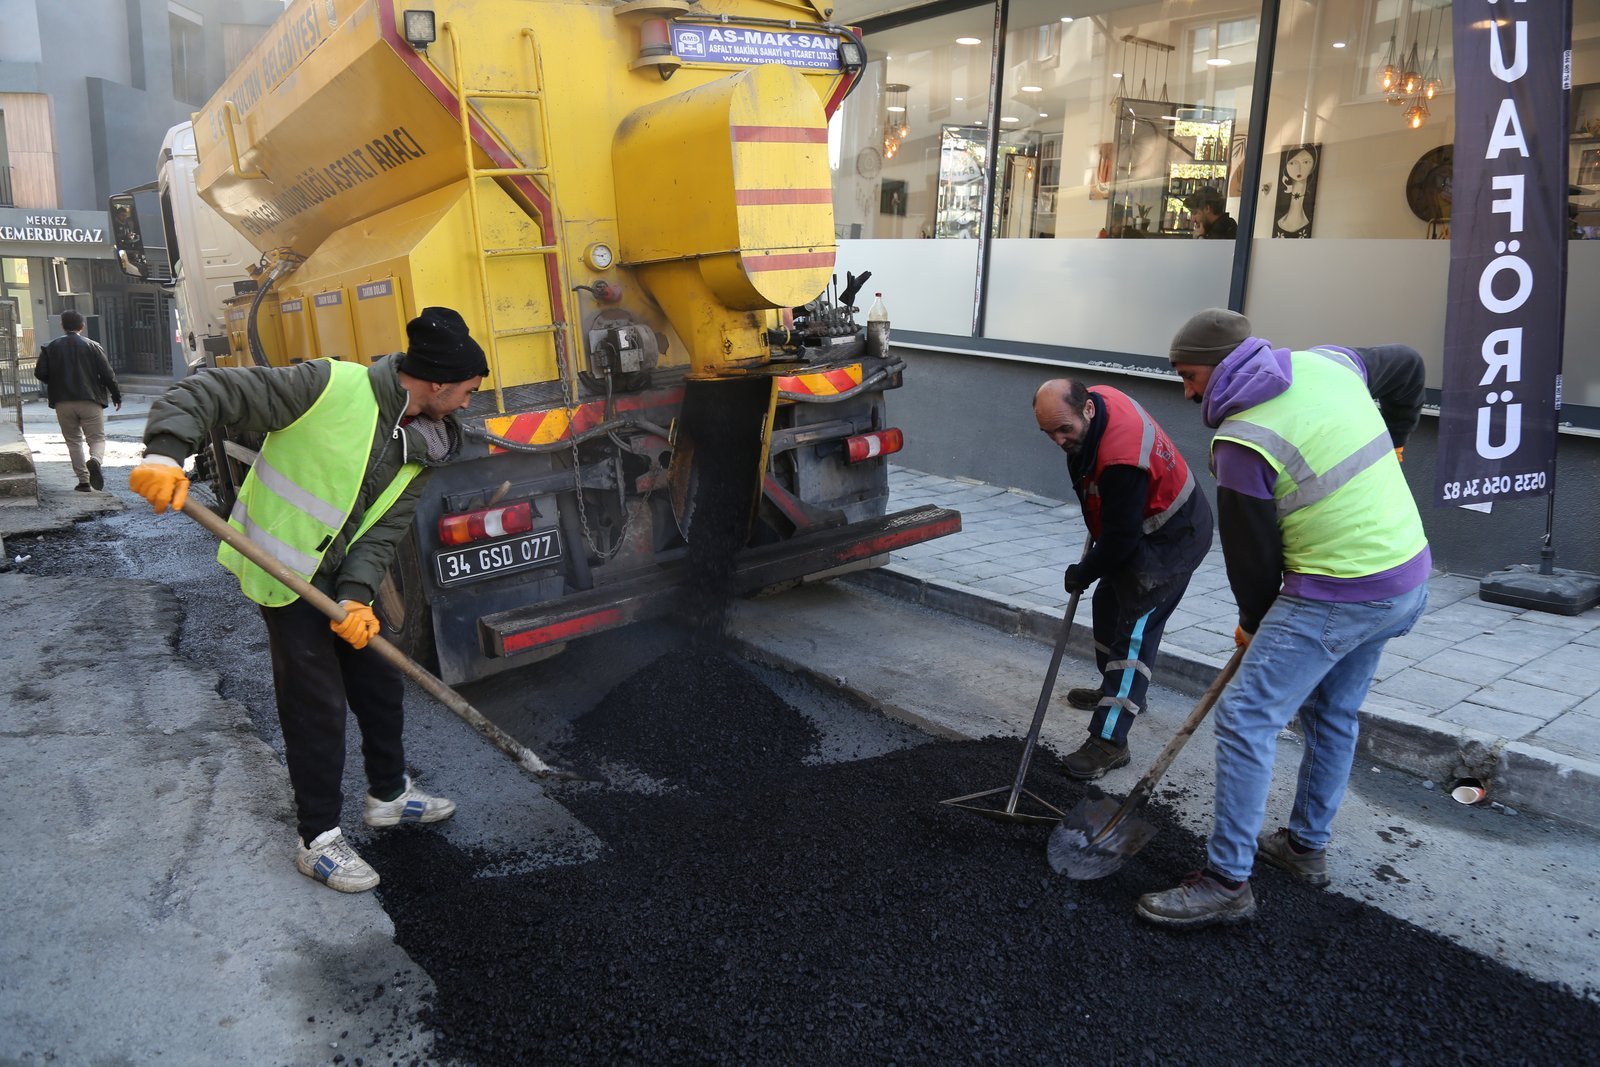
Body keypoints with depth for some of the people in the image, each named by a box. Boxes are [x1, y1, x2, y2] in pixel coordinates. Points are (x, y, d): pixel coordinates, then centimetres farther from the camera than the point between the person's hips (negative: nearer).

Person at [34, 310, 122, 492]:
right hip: (90, 402, -2)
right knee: (97, 438, 4)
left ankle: (83, 480, 4)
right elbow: (107, 374, -3)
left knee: (74, 441, 11)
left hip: (63, 403, 2)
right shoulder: (92, 346, 0)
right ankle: (95, 460, -29)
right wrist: (116, 396, 8)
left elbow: (40, 373, 0)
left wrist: (57, 381, 21)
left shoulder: (51, 347, 5)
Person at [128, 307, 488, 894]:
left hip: (343, 579, 7)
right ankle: (319, 840, 13)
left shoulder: (422, 448, -2)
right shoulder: (329, 385, -24)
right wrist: (165, 453, -36)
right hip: (285, 575, -7)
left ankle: (389, 794, 37)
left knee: (381, 682, 15)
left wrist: (357, 596, -20)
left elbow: (384, 531, -5)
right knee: (316, 703, -3)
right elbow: (207, 393, -22)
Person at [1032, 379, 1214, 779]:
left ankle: (1109, 742, -11)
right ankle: (1117, 690, 43)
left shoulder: (1121, 460, -39)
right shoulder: (1093, 398, -10)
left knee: (1134, 629, -13)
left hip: (1173, 537, -10)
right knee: (1109, 603, 22)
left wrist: (1083, 574, -12)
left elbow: (1120, 538, -29)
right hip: (1141, 524, 10)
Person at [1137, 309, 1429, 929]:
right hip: (1409, 578, 10)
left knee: (1245, 719, -6)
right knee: (1332, 714, 22)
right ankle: (1307, 847, 36)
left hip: (1334, 597, -10)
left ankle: (1227, 883, -1)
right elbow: (1407, 365, 25)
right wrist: (1390, 443, 30)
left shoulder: (1241, 443, -19)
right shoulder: (1328, 362, 5)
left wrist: (1254, 623, 9)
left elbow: (1251, 553, -9)